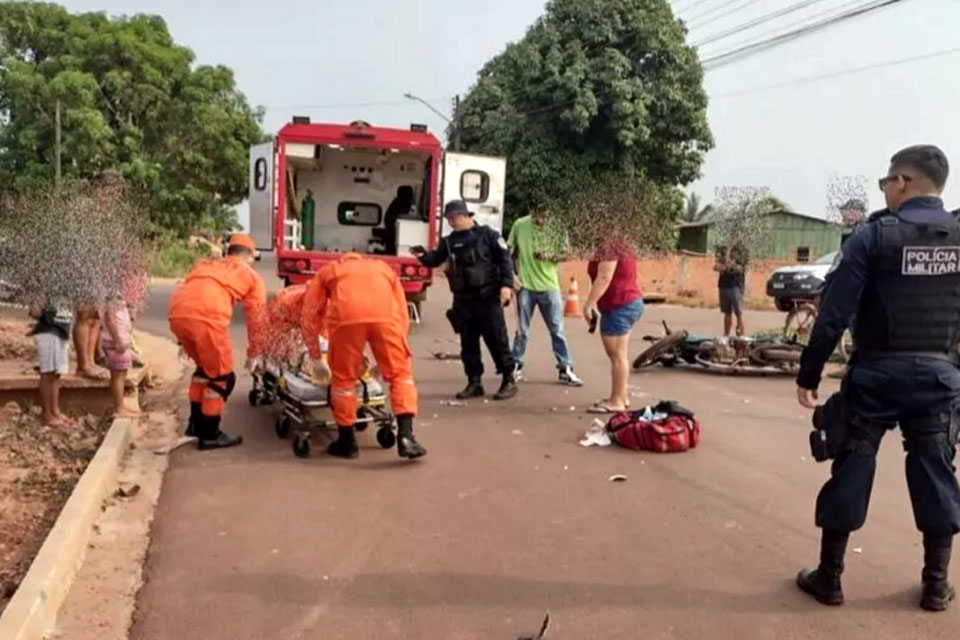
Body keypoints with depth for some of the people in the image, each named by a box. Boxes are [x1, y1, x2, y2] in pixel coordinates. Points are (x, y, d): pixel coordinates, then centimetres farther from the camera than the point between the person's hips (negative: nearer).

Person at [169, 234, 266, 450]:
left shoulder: (205, 264, 35)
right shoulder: (253, 276, 22)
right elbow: (256, 317, 23)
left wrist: (186, 341, 38)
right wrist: (253, 353, 34)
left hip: (177, 314, 6)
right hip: (207, 318, -6)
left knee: (205, 367, 27)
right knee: (221, 377, 12)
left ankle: (196, 422, 35)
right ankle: (209, 434, 18)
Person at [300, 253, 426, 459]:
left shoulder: (327, 271, 37)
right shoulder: (384, 268, 39)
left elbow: (309, 316, 26)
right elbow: (403, 315, 31)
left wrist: (317, 359, 31)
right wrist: (388, 357, 36)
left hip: (346, 314, -1)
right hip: (385, 315, 1)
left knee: (344, 377, 15)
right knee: (400, 372, 14)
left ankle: (347, 442, 25)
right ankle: (405, 436, 4)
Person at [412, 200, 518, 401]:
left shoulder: (487, 234, 0)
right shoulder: (449, 241, 14)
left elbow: (505, 258, -3)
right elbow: (436, 259, 12)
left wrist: (506, 284, -13)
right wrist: (423, 255, -10)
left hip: (487, 297, -5)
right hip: (462, 299, 5)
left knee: (497, 339, -3)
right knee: (468, 342, 8)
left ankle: (509, 380, 7)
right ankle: (474, 382, 17)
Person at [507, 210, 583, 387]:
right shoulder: (520, 225, -4)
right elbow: (507, 251, 4)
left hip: (550, 287, 0)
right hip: (525, 286, 0)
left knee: (557, 330, 4)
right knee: (522, 330, 8)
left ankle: (565, 370, 11)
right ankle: (516, 367, 22)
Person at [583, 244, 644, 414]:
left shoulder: (610, 249, -14)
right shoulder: (622, 248, 17)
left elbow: (604, 278, -22)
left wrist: (589, 303, -22)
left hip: (619, 305, -11)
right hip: (630, 302, 11)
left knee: (617, 356, -7)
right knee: (620, 355, 15)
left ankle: (617, 401, -4)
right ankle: (621, 397, 21)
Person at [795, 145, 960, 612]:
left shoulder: (874, 235, -10)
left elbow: (834, 313, -12)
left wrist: (809, 373, -5)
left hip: (876, 372, -3)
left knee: (851, 470, 5)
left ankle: (829, 578, 15)